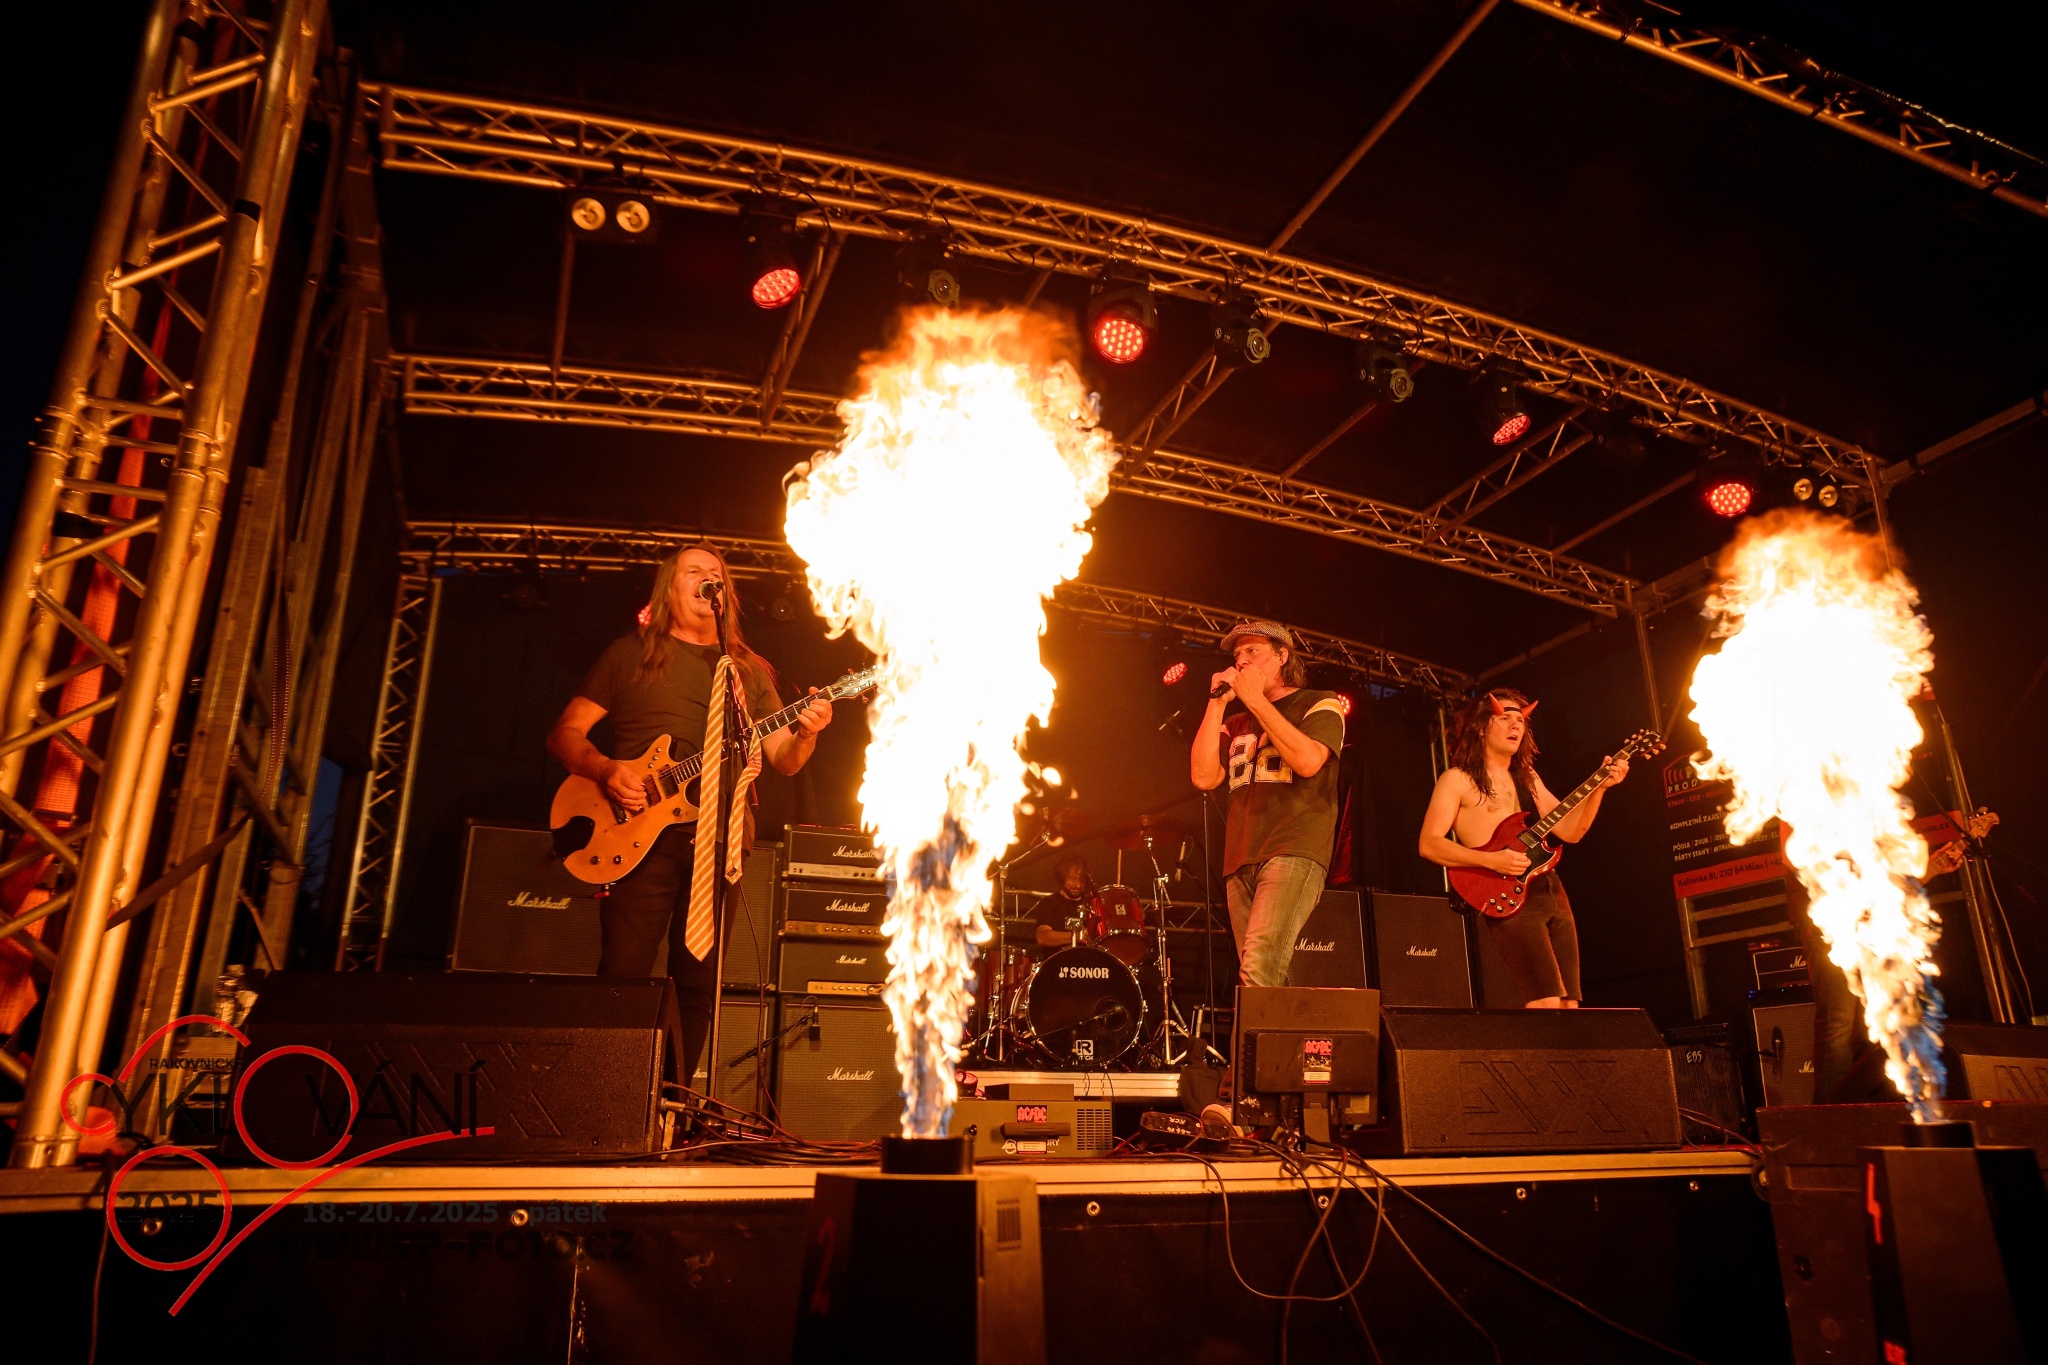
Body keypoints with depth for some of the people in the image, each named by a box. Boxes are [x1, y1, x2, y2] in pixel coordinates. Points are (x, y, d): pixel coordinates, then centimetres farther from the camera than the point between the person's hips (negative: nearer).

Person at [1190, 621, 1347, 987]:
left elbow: (1308, 761, -11)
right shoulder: (1235, 723, 23)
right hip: (1241, 861, 6)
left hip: (1294, 852, -6)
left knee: (1258, 969, -24)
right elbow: (1204, 777, 7)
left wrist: (1256, 700, -5)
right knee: (1268, 977, 2)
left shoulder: (1320, 704, 9)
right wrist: (1217, 703, 7)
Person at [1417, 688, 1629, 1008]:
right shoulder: (1458, 779, 0)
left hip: (1551, 894, 7)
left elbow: (1571, 831, 14)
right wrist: (1490, 860, -20)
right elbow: (1429, 844, -9)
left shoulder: (1527, 777, 20)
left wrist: (1600, 786, 1)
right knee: (1547, 1004, -18)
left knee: (1569, 1006, 4)